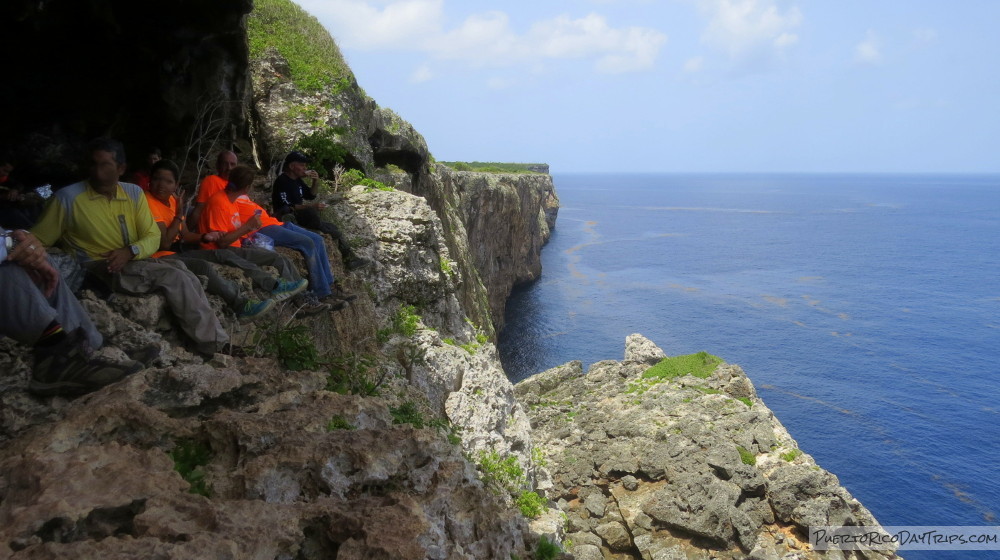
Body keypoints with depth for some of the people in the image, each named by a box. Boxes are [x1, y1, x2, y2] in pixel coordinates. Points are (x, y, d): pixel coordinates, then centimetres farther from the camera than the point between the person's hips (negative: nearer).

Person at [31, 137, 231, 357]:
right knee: (174, 277, -25)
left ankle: (214, 340, -18)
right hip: (98, 269, -5)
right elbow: (35, 241, -2)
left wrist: (130, 251, -16)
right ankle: (215, 345, -20)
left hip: (134, 262, 5)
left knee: (183, 272, -22)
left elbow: (153, 237, 3)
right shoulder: (67, 198, -8)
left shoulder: (134, 193, 5)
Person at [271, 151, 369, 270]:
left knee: (332, 228, -1)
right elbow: (286, 207, -24)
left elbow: (310, 196, 17)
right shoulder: (282, 181, -17)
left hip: (300, 215, 9)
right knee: (312, 212, -32)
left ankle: (349, 258, -1)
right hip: (287, 218, -9)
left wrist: (314, 182, -2)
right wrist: (311, 206, -30)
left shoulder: (297, 180, 10)